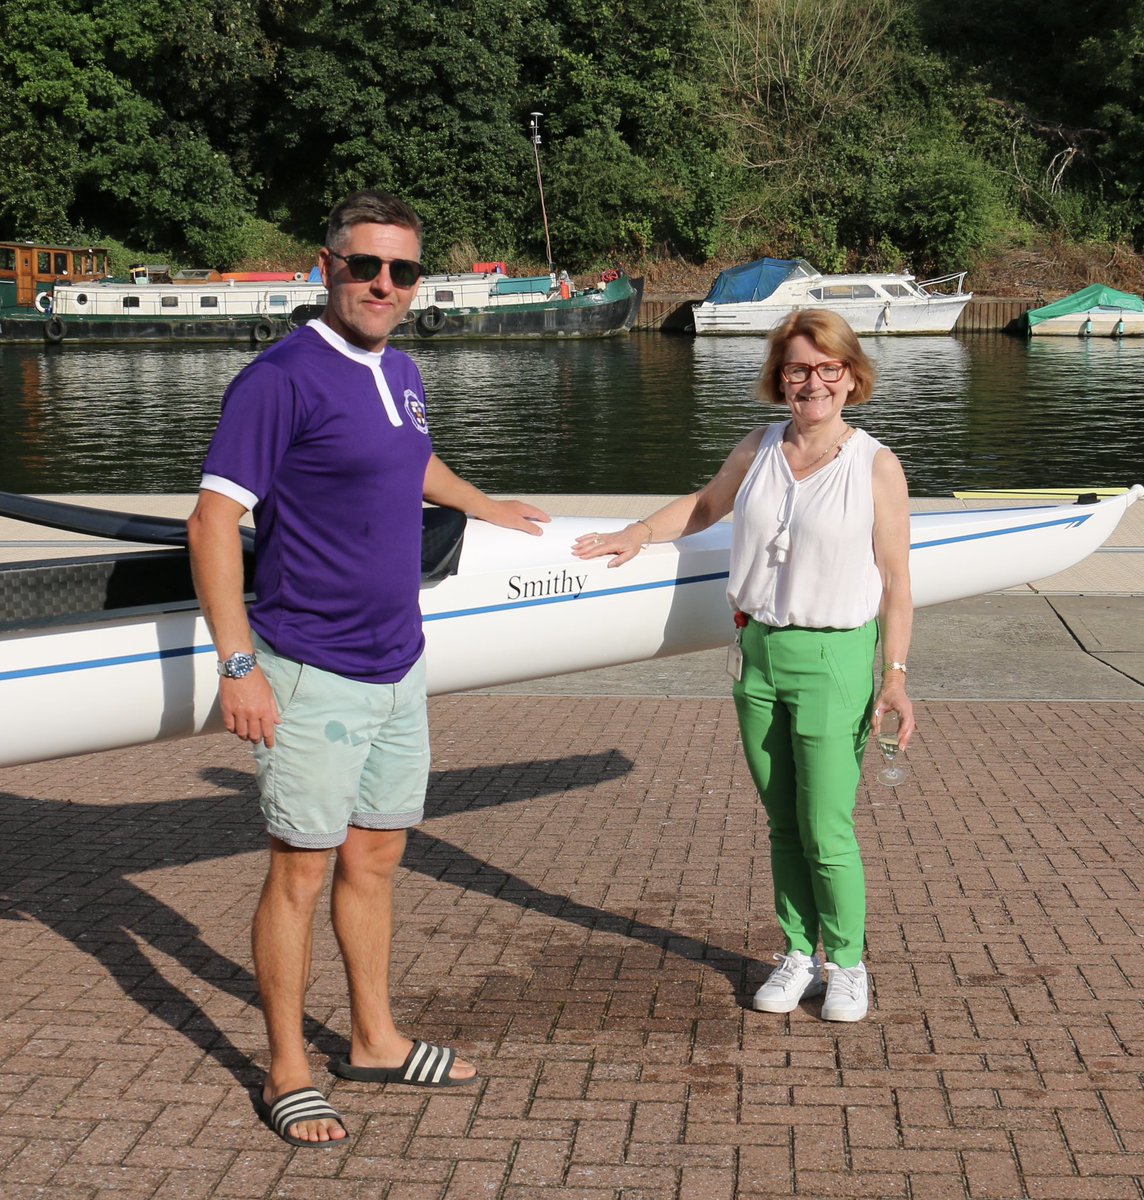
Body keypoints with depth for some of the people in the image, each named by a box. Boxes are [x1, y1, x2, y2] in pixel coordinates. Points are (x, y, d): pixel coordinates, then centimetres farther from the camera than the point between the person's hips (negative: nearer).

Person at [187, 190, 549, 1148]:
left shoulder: (401, 373, 10)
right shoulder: (283, 378, -15)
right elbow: (213, 521, -18)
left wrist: (484, 507, 48)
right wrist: (238, 664, -22)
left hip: (397, 665, 8)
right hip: (314, 674, -8)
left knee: (376, 859, 16)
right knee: (302, 872, 2)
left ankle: (374, 1041, 30)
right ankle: (288, 1072, 14)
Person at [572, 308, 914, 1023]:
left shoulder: (876, 468, -6)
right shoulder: (758, 452, 7)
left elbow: (895, 582, -5)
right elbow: (706, 505, 27)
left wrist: (896, 676, -9)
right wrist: (641, 533, 15)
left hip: (834, 658, -4)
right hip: (758, 651, 5)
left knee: (827, 834, -3)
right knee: (783, 825, 13)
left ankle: (847, 965, 17)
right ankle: (799, 956, 26)